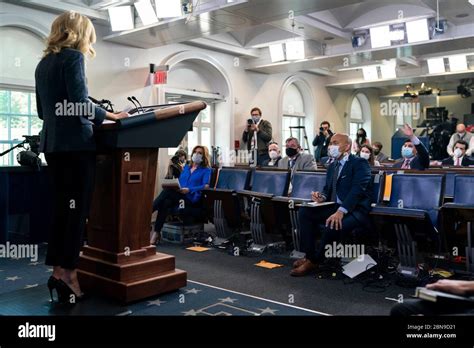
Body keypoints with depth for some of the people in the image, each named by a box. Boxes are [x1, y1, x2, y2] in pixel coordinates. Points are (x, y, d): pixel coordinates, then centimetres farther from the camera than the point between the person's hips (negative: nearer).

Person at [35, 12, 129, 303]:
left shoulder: (44, 62, 18)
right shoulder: (73, 57, -6)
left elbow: (43, 110, 20)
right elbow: (79, 103, -17)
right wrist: (110, 115, -6)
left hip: (53, 143, 8)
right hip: (76, 142, -8)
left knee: (62, 208, 10)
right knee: (77, 209, -4)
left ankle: (59, 271, 13)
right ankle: (68, 273, -1)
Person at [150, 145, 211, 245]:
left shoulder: (206, 170, 10)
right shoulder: (186, 167, 29)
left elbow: (206, 186, -5)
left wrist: (189, 190, -17)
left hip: (192, 199, -5)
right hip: (178, 195, 5)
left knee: (167, 191, -31)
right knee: (166, 202, -33)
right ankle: (156, 233, -39)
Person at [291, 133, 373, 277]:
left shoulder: (360, 163, -7)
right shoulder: (332, 166, 18)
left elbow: (357, 190, -21)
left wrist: (341, 211, -33)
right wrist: (322, 197, -5)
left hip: (355, 209, -8)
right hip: (334, 207, 8)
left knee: (332, 226, -34)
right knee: (304, 211, -10)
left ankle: (314, 262, -10)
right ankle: (309, 255, -6)